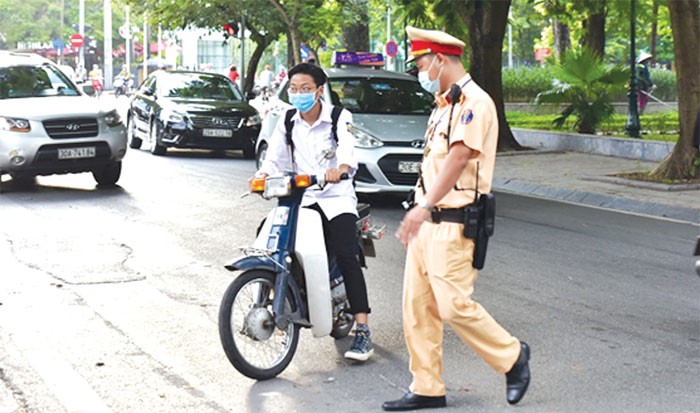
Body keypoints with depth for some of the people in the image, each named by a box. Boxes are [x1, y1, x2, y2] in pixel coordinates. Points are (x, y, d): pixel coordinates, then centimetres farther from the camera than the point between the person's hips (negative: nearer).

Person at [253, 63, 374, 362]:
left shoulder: (339, 118, -5)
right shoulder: (287, 122, 10)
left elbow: (348, 150, -23)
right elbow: (275, 156, 1)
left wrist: (340, 169, -46)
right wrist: (263, 174, -23)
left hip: (336, 197, -5)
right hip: (301, 199, 5)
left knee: (344, 255, -19)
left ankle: (362, 331, -23)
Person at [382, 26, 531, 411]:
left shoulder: (473, 102, -12)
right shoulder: (444, 104, 19)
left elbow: (459, 157, -23)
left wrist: (424, 206, -30)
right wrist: (420, 211, 19)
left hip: (453, 223, -10)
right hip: (428, 221, 10)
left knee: (453, 305, -10)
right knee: (416, 305, 7)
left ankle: (512, 356, 12)